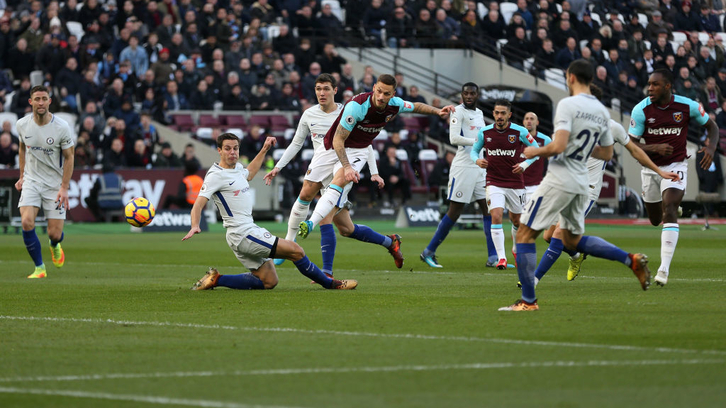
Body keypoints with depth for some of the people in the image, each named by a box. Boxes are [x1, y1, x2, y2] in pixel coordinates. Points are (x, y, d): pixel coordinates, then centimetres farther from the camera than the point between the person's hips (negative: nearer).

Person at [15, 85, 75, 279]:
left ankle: (55, 246, 38)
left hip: (55, 184, -2)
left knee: (55, 234, -3)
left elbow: (69, 157, -6)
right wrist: (22, 176, 12)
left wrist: (64, 188, -12)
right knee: (27, 222, -21)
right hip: (31, 181, 2)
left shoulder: (62, 127, -14)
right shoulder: (22, 125, -4)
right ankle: (39, 268, -4)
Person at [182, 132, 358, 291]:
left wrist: (264, 150, 38)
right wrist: (195, 226, -35)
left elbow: (248, 173, 39)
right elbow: (198, 205, -17)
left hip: (250, 230, 10)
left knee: (269, 282, 9)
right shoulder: (215, 175, -13)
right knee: (295, 250, -11)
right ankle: (330, 283, 5)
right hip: (243, 234, -10)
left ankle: (216, 279, 9)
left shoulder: (236, 167, 13)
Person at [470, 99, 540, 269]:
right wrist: (477, 160, -9)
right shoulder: (484, 132, -2)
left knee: (517, 220, 12)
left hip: (515, 183, 0)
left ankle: (516, 249, 42)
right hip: (494, 183, 0)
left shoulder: (520, 132, -7)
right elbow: (474, 150, 13)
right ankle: (501, 258, -15)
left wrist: (525, 164, -10)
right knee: (496, 216, -18)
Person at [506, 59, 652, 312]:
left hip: (559, 180, -8)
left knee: (525, 235, 0)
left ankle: (528, 301, -4)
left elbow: (558, 146, -22)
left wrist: (535, 152, -5)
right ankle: (631, 260, 7)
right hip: (581, 183, 8)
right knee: (573, 240, 22)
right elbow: (607, 153, 17)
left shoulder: (567, 105, -13)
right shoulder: (602, 111, 9)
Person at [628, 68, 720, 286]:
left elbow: (711, 126, 4)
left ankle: (664, 269, -23)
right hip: (651, 168, 2)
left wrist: (711, 147, -16)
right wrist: (655, 148, -31)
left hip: (676, 166, -2)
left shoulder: (688, 106, -12)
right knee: (656, 220, 14)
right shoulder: (641, 110, -14)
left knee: (669, 211, -21)